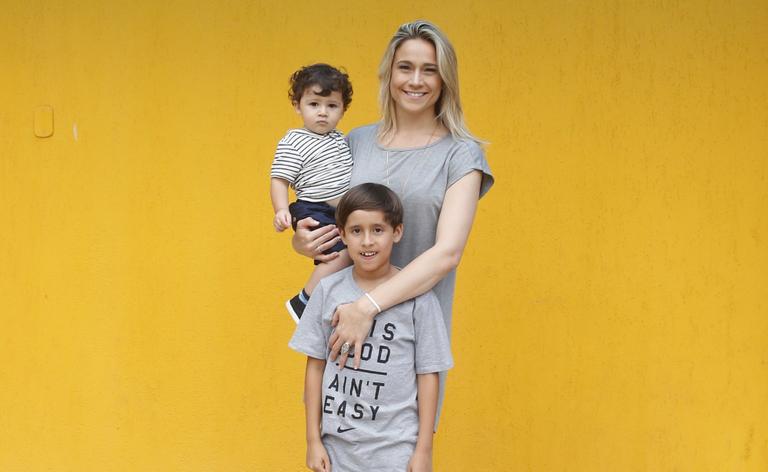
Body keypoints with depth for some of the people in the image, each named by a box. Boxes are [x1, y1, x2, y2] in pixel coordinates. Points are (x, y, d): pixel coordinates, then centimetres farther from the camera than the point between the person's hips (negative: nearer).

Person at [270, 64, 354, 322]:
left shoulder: (341, 139, 14)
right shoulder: (292, 143, -8)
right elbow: (279, 180, -12)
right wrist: (281, 210, -25)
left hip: (343, 212, 8)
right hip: (314, 212, -8)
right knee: (342, 253, -25)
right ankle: (303, 301, -14)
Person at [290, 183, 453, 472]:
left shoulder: (417, 298, -7)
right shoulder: (328, 291, -1)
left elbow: (427, 375, -3)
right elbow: (316, 366, 5)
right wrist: (313, 439, 5)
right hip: (337, 445, 2)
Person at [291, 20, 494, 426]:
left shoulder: (460, 154, -4)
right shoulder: (357, 141, 7)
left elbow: (448, 252, -15)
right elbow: (325, 215, 18)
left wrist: (369, 306, -24)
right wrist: (302, 241, -7)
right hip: (346, 315, 3)